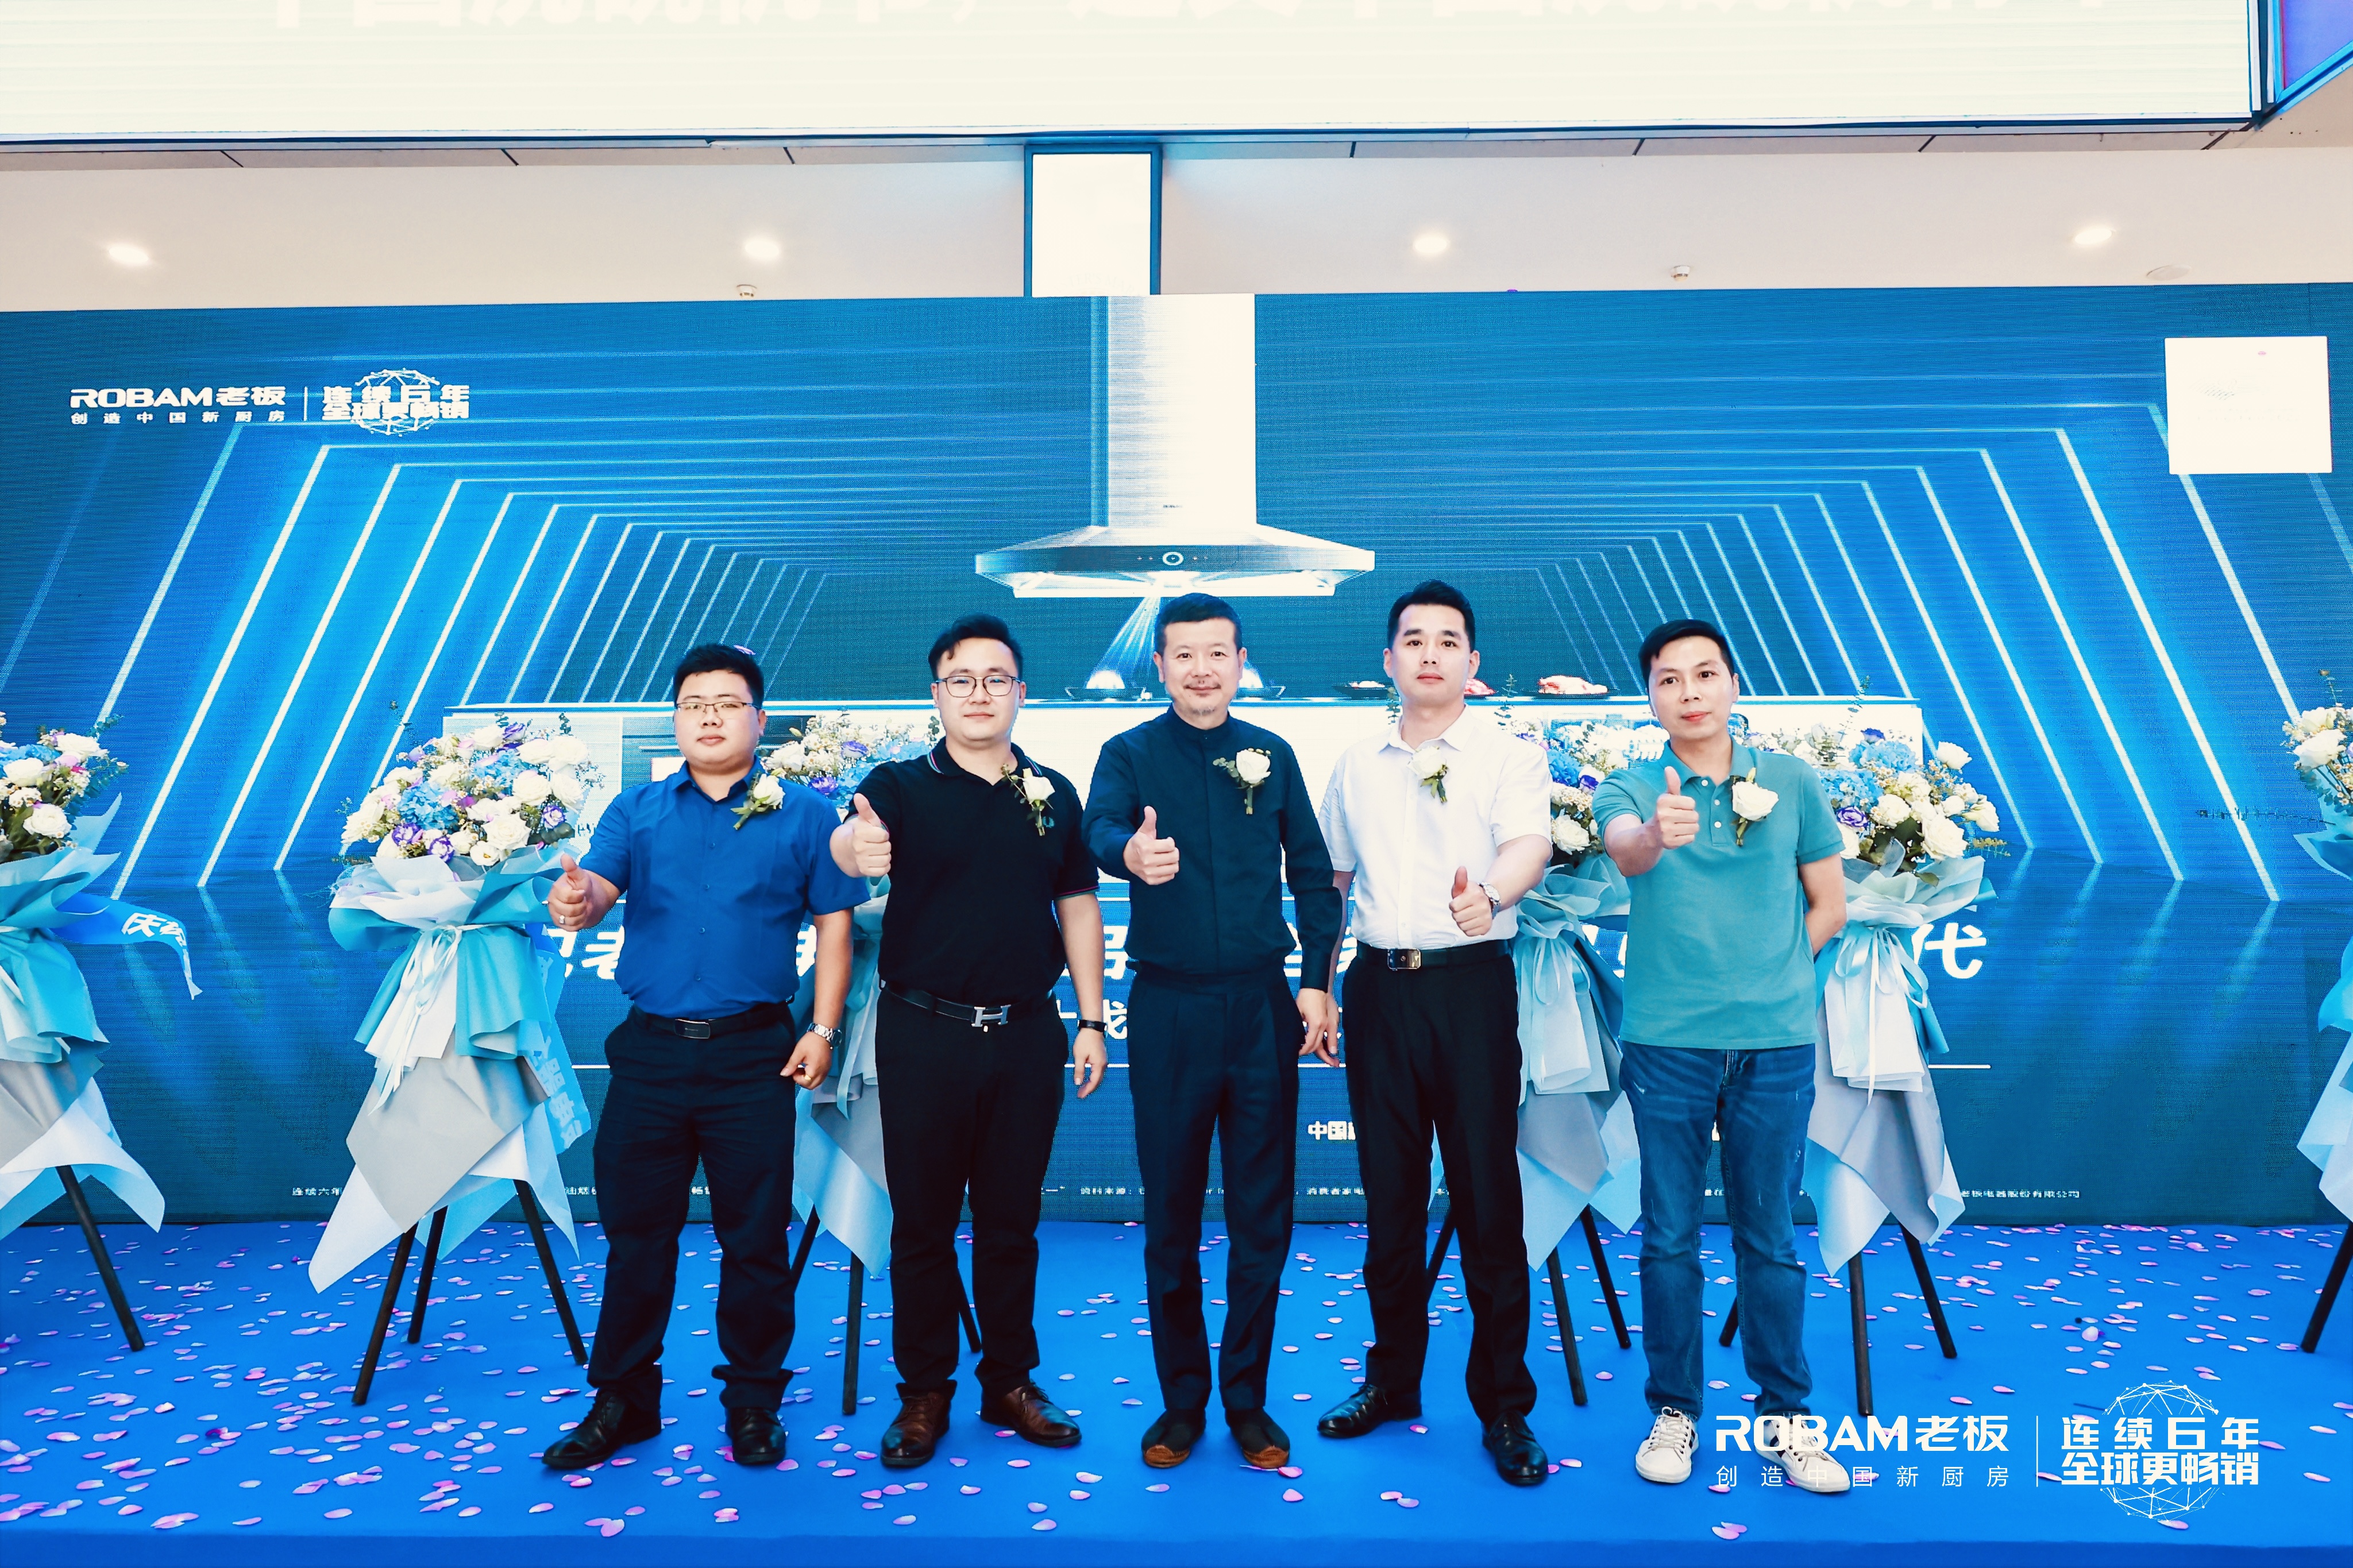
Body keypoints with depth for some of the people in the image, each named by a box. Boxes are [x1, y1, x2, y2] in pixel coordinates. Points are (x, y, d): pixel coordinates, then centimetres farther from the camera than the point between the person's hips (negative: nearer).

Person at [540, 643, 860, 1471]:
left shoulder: (805, 814, 2)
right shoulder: (636, 809, 8)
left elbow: (834, 925, 0)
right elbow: (598, 887, -7)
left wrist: (822, 1029, -8)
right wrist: (576, 901, -32)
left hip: (755, 1053, -2)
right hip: (651, 1048, 2)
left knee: (756, 1234, 6)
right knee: (634, 1227, 11)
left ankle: (753, 1401, 23)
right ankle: (623, 1399, 28)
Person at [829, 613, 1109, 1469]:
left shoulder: (1054, 794, 6)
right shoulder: (902, 786, -3)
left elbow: (1078, 906, 9)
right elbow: (849, 840, -25)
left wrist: (1091, 1021, 5)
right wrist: (854, 846, -50)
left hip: (1027, 1035, 2)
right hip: (925, 1034, -2)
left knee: (1011, 1219, 13)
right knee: (923, 1220, 9)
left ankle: (1010, 1380, 30)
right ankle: (924, 1391, 25)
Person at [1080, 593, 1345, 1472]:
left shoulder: (1272, 756, 7)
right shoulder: (1129, 753, 1)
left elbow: (1313, 876, 10)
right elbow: (1098, 827, -20)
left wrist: (1316, 983, 0)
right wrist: (1130, 851, -44)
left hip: (1263, 1005, 2)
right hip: (1168, 1010, -1)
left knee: (1263, 1212, 8)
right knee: (1171, 1214, 8)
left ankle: (1248, 1401, 25)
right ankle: (1181, 1402, 25)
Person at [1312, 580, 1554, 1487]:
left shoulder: (1508, 757, 0)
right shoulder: (1355, 767, 13)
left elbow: (1530, 843, -19)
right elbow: (1330, 878, 20)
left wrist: (1488, 893, -41)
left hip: (1470, 981, -4)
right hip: (1378, 986, 4)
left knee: (1486, 1193, -1)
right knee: (1389, 1192, 12)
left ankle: (1504, 1404, 15)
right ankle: (1393, 1378, 29)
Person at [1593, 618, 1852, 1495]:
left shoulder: (1791, 782, 5)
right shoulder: (1632, 787, -1)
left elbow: (1829, 904, 12)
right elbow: (1623, 848, -25)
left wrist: (1769, 971, 4)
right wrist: (1655, 833, -47)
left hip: (1776, 1040, 1)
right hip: (1667, 1042, -1)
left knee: (1768, 1234, 11)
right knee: (1670, 1235, 8)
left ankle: (1784, 1414, 27)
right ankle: (1673, 1411, 22)